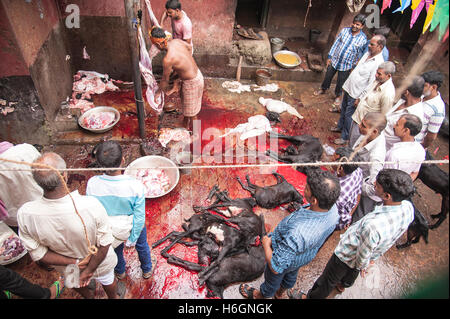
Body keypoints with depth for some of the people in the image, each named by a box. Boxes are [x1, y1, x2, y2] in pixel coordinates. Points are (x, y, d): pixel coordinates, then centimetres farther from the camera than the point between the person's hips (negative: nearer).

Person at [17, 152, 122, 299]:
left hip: (65, 267, 3)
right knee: (107, 280, 34)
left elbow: (38, 253, -19)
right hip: (100, 263, -2)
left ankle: (89, 296, 69)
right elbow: (104, 244, -27)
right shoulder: (92, 205, -40)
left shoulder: (25, 214, -32)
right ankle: (113, 297, 64)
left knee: (77, 283, 38)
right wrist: (89, 270, -13)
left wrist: (75, 263, -17)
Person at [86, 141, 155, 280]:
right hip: (132, 227, -2)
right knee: (142, 245, 31)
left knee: (116, 248, 33)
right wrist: (132, 239, -8)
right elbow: (139, 218, -25)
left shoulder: (92, 184, -31)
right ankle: (147, 270, 58)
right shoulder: (136, 186, -37)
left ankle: (120, 272, 63)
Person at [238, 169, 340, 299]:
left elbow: (276, 267, -39)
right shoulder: (333, 210, -28)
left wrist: (266, 244, -23)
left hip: (284, 256, -5)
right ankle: (281, 291, 68)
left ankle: (261, 295, 61)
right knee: (291, 274, 36)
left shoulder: (298, 233, -51)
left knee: (273, 278, 28)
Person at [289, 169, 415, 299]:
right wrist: (374, 257, 12)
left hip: (346, 255, -7)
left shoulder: (373, 225, -47)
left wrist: (362, 266, -3)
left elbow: (364, 254, -27)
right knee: (352, 274, 39)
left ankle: (311, 296, 50)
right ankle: (341, 286, 70)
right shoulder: (408, 208, -24)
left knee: (328, 280, 22)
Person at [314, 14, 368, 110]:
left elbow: (359, 55, -7)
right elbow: (336, 43, 0)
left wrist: (354, 68, -4)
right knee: (328, 77, 20)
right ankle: (323, 89, 48)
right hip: (334, 60, 2)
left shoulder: (363, 39, -15)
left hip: (346, 66, -2)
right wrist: (330, 56, 2)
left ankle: (338, 96, 41)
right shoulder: (345, 30, -9)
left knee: (340, 82, 13)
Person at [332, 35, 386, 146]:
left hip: (356, 94, -8)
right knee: (343, 109, 24)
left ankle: (345, 138, 17)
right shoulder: (367, 54, 3)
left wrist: (360, 98, -20)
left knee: (348, 115, 2)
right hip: (348, 88, 8)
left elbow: (371, 84, -23)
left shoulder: (378, 63, -23)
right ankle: (340, 127, 46)